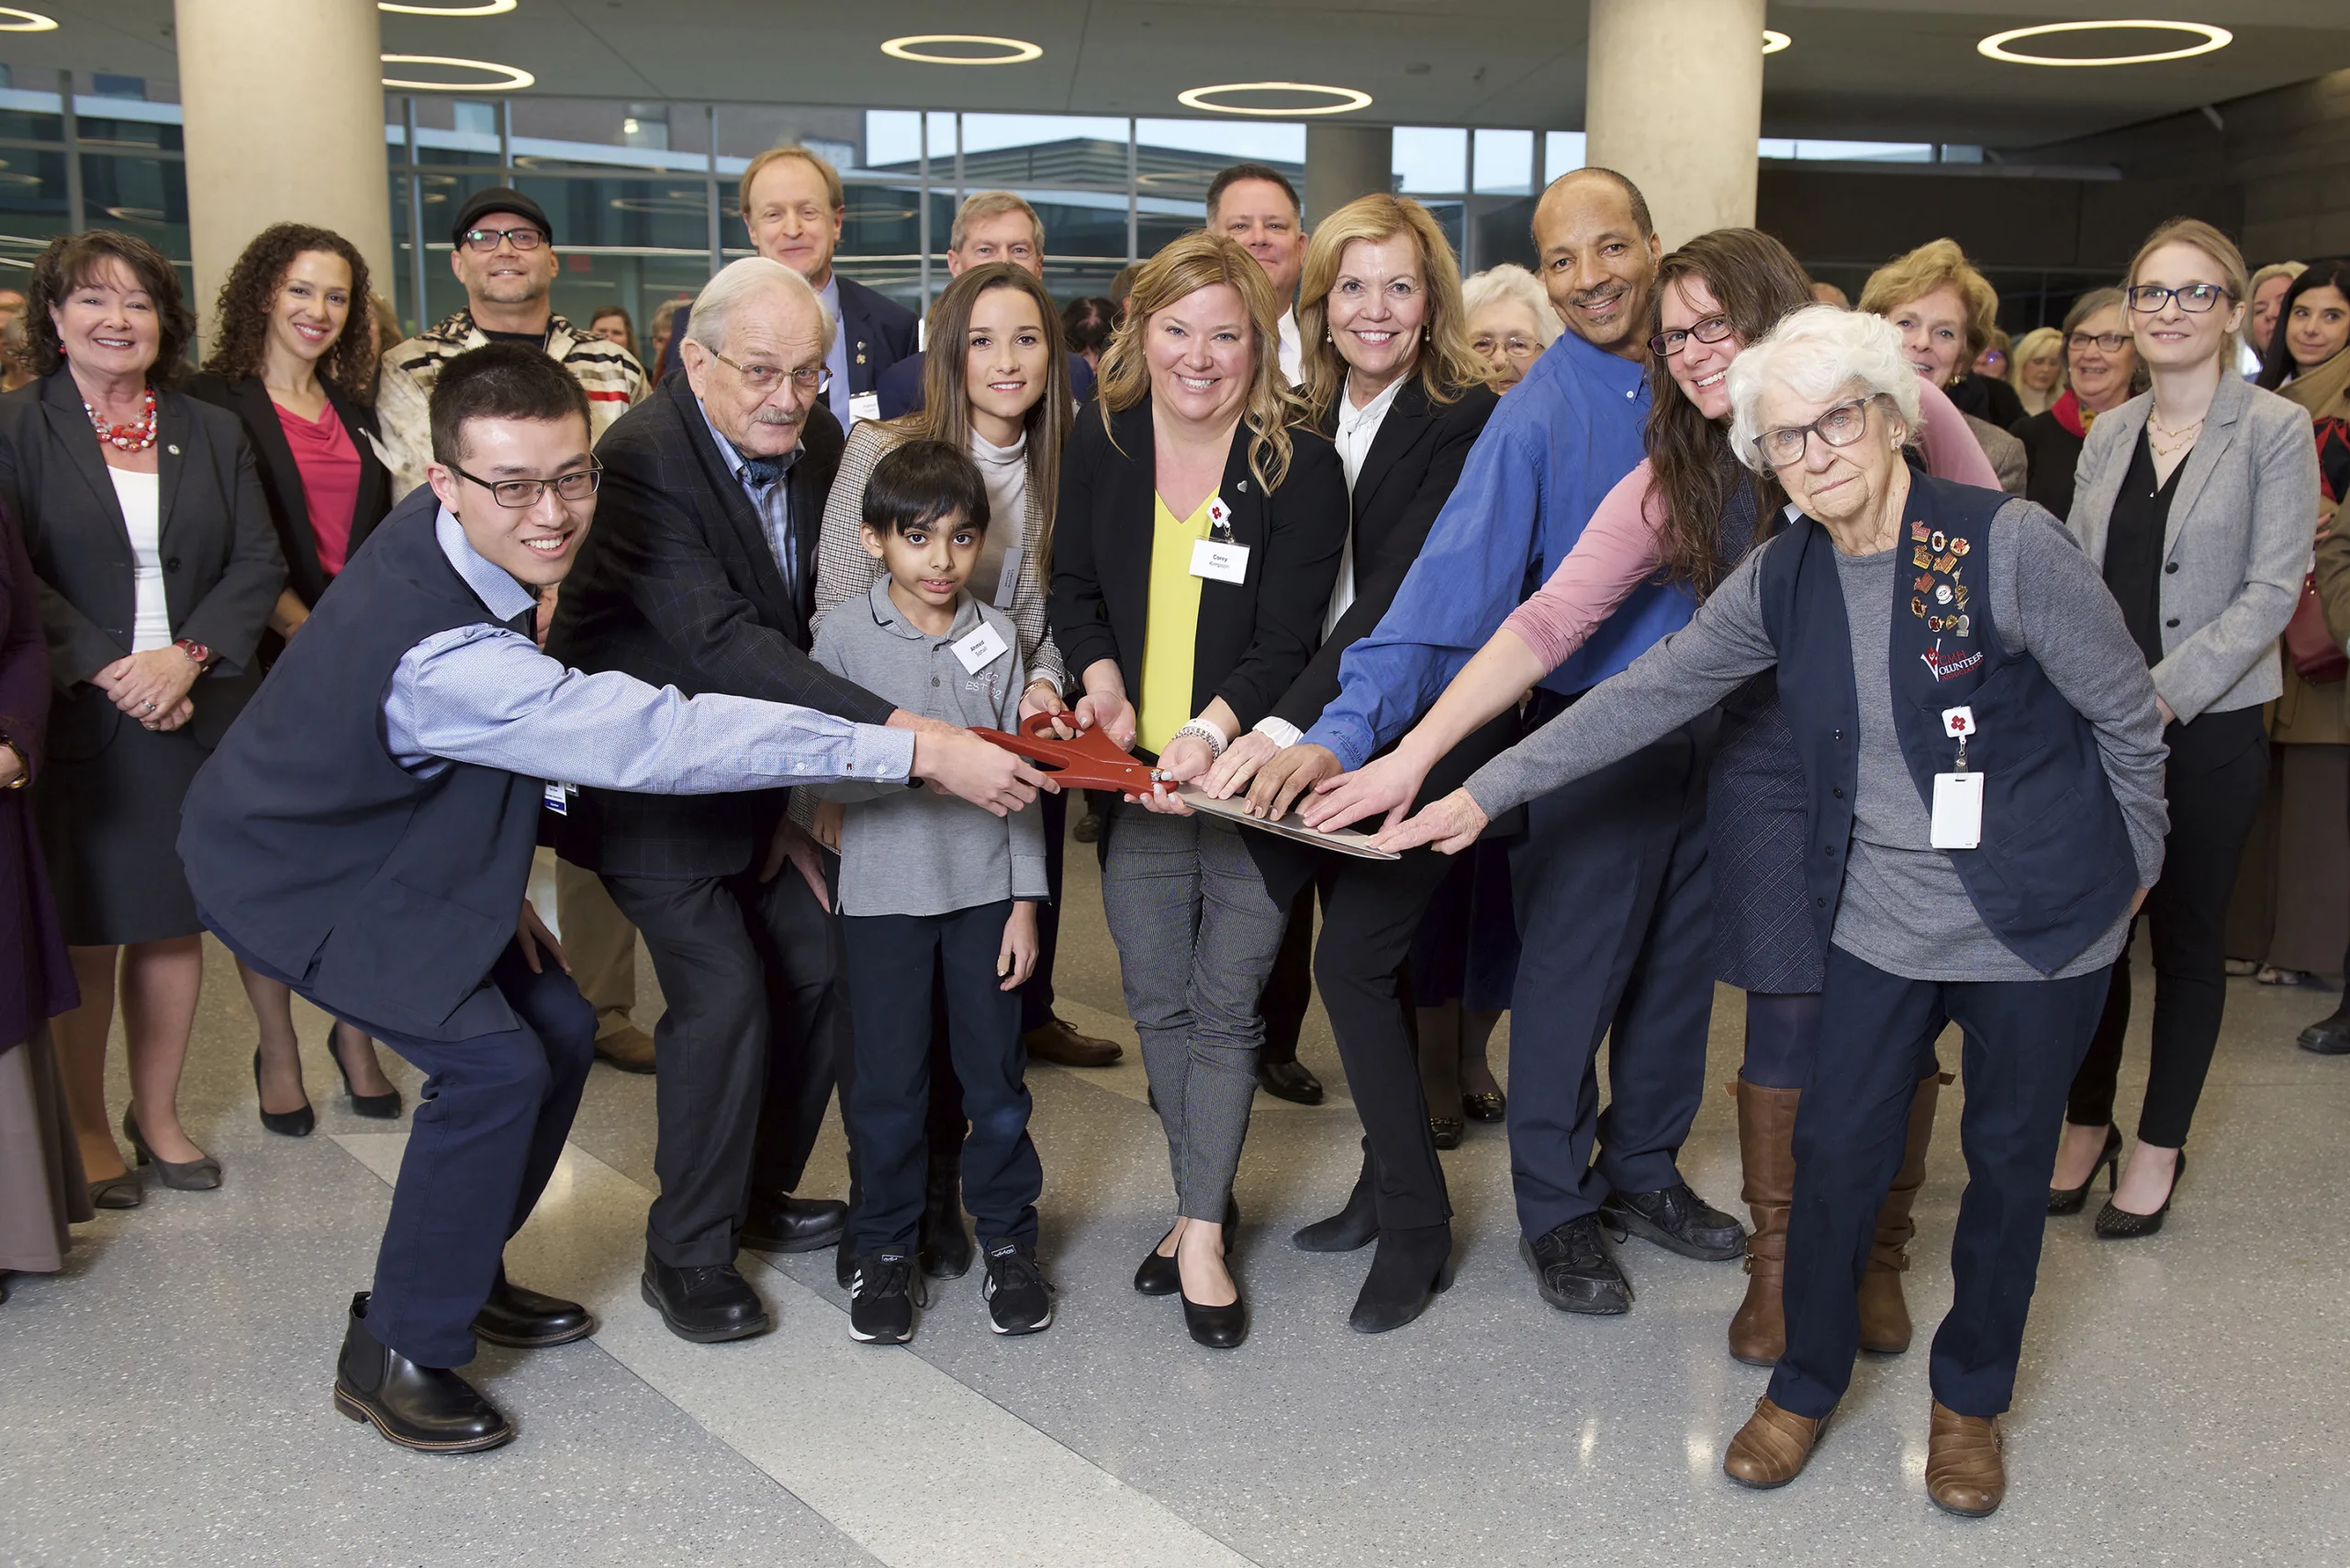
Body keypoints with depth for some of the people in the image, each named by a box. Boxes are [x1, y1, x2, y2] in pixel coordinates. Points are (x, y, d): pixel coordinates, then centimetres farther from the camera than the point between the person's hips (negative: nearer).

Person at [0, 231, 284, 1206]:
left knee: (175, 922, 8)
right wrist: (108, 668, -16)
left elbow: (259, 564, 2)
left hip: (197, 714, 3)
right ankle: (87, 1125, 19)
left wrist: (187, 656, -12)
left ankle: (157, 1114, 22)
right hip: (79, 720, -2)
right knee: (86, 931, 4)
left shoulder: (213, 433, 10)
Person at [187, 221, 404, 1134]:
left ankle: (354, 1034, 17)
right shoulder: (214, 401, -1)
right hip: (272, 664, -4)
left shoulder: (354, 407, 15)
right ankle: (277, 1050, 15)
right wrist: (309, 631, -15)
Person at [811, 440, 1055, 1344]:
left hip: (986, 887, 2)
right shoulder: (844, 636, -4)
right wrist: (913, 756, -16)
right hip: (884, 892, -2)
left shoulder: (997, 636, 3)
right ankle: (885, 1249, 24)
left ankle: (1007, 1237, 26)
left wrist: (1025, 900, 2)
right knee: (887, 1083, 7)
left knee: (996, 1074, 9)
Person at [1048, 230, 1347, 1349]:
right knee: (1156, 999, 11)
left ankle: (1202, 1235, 13)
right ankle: (1202, 1200, 29)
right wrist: (1102, 681, -10)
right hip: (1135, 772, 4)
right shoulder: (1101, 446, 3)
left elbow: (1287, 640, -13)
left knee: (1226, 1008, 2)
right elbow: (1073, 585, 9)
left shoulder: (1299, 467, -9)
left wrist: (1210, 729, -27)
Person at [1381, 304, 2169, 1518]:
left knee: (2007, 1164, 13)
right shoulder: (1782, 580, -4)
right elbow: (1644, 695, -2)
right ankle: (1805, 1383, 31)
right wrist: (1483, 793, -5)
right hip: (1882, 920, 3)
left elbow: (2129, 715, -7)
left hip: (2041, 923, -3)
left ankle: (1970, 1398, 37)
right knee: (1835, 1153, 8)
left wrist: (2129, 866, 3)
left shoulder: (2008, 544, -19)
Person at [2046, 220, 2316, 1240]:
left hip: (2207, 727, -4)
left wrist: (2164, 693, -18)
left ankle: (2160, 1145, 21)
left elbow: (2271, 591, -11)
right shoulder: (2109, 434, 9)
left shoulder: (2273, 429, -5)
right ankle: (2087, 1121, 25)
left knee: (2186, 936, 7)